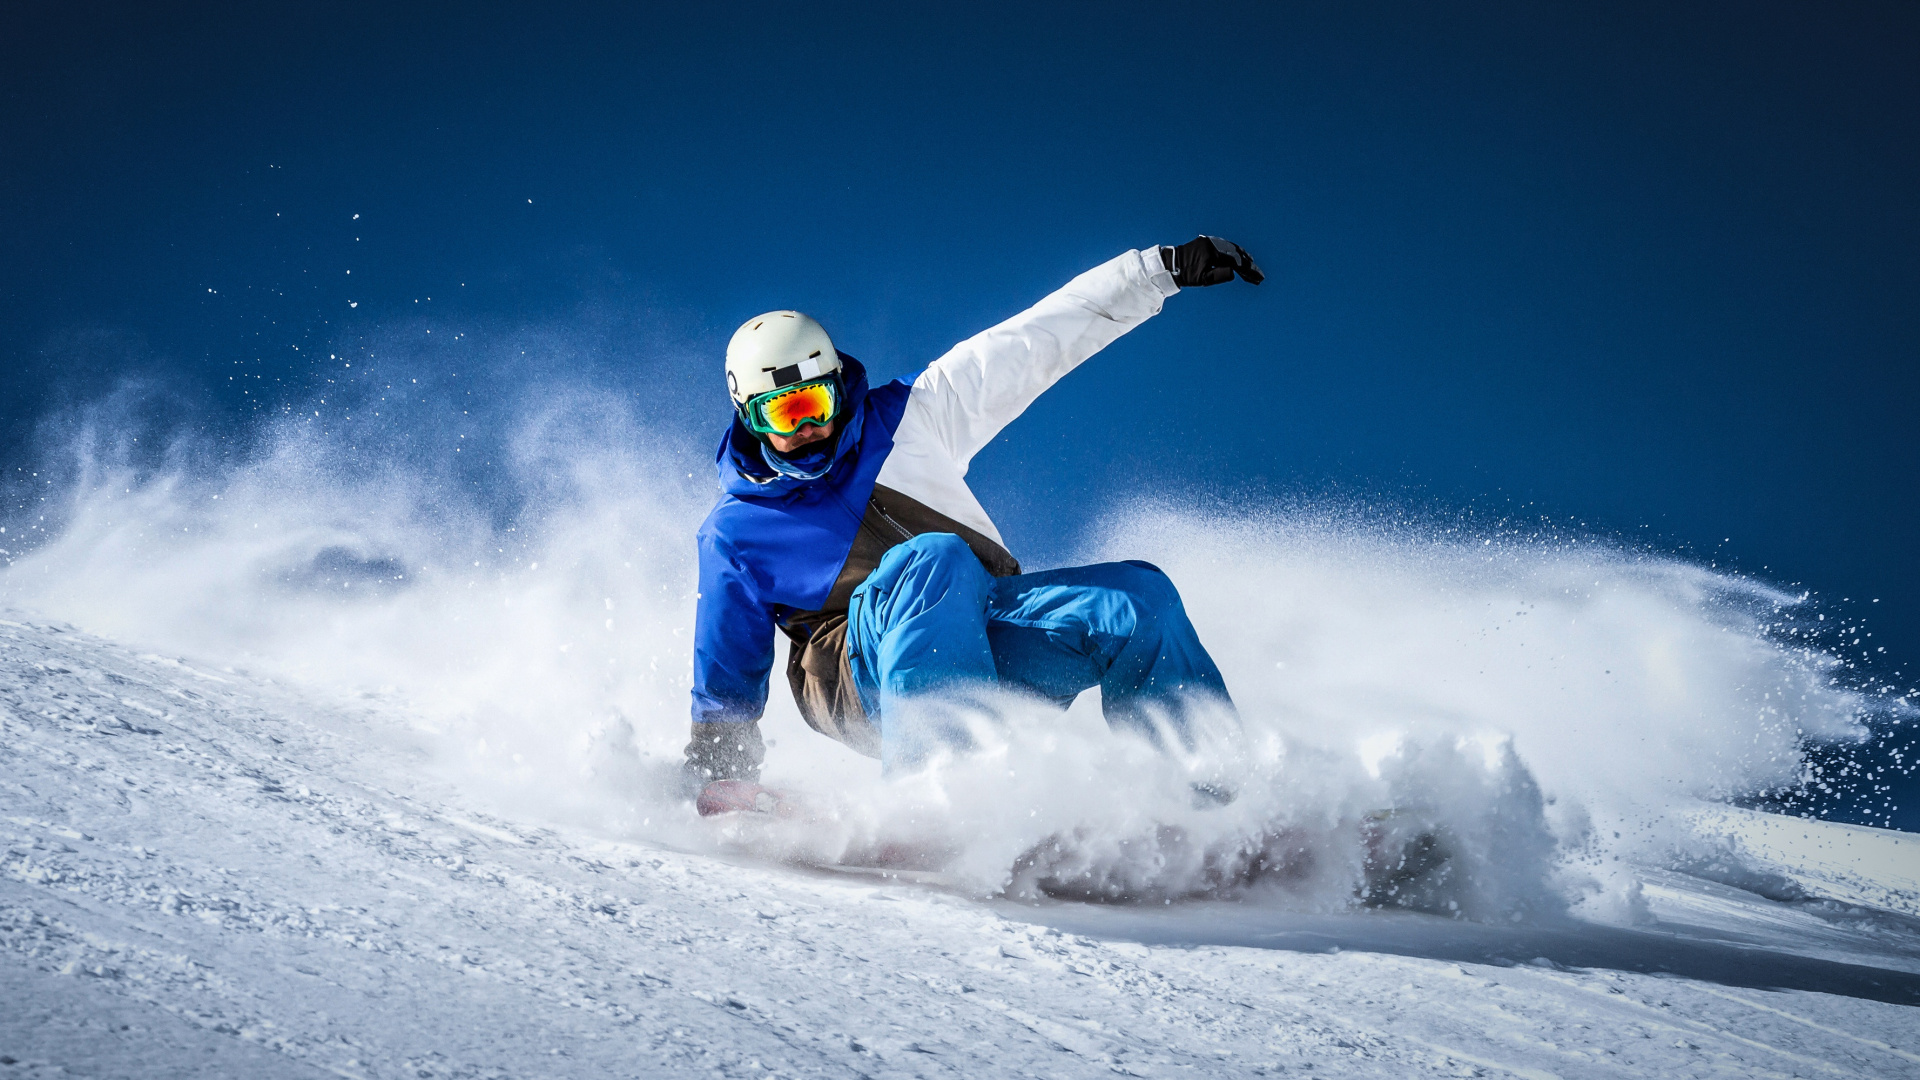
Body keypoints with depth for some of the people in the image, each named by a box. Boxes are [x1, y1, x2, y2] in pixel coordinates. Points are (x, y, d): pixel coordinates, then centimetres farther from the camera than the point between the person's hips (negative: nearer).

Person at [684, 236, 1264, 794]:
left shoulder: (906, 420, 12)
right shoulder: (735, 534, 9)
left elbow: (1032, 345, 11)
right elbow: (726, 682, 16)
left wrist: (1163, 269, 9)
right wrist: (715, 778, 8)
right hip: (865, 682, -3)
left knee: (1139, 595, -20)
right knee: (933, 560, -35)